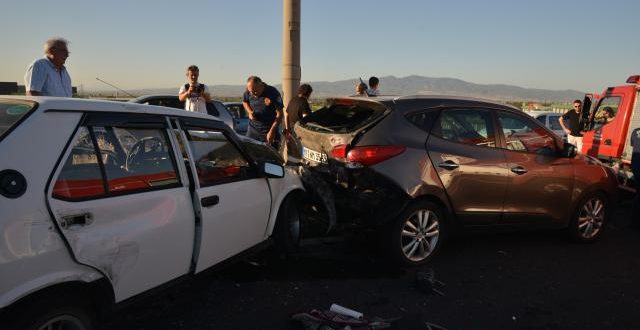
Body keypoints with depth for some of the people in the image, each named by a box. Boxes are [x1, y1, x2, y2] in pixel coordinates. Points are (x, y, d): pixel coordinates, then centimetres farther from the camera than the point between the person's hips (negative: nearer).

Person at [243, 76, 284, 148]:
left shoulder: (273, 93, -16)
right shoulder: (248, 93, -6)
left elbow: (279, 114, -13)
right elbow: (244, 101, 18)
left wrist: (272, 131, -18)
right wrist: (249, 112, -5)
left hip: (268, 131, -3)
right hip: (252, 130, 4)